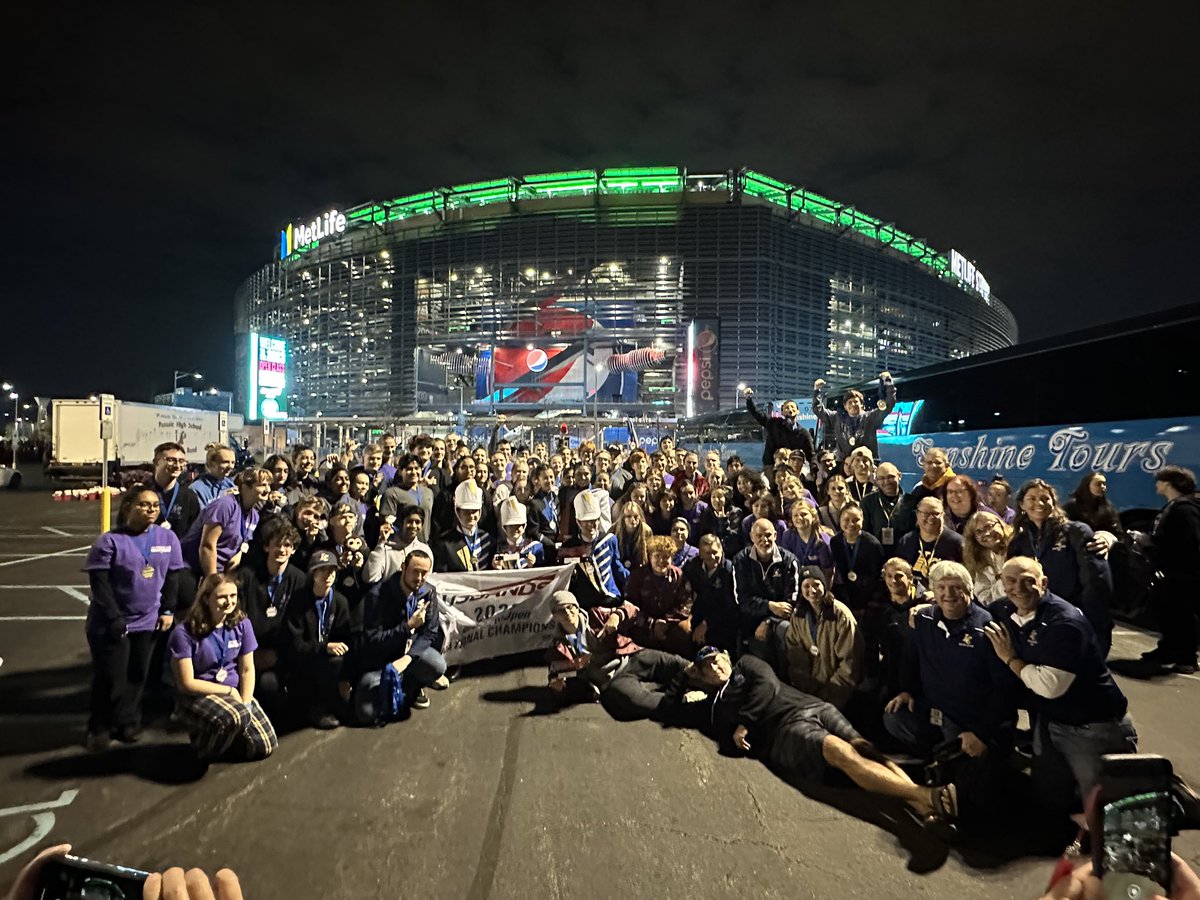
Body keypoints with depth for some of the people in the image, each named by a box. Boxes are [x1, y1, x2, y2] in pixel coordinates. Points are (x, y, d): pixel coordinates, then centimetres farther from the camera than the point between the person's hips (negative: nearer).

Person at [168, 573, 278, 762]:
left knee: (265, 746, -8)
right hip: (196, 696, -5)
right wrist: (228, 691, -11)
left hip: (235, 693, 5)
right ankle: (206, 749, -2)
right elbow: (187, 684, -14)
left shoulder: (242, 624, -4)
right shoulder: (185, 632, -17)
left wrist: (245, 705, -12)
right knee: (233, 718, -36)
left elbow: (247, 670, 1)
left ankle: (219, 738, 20)